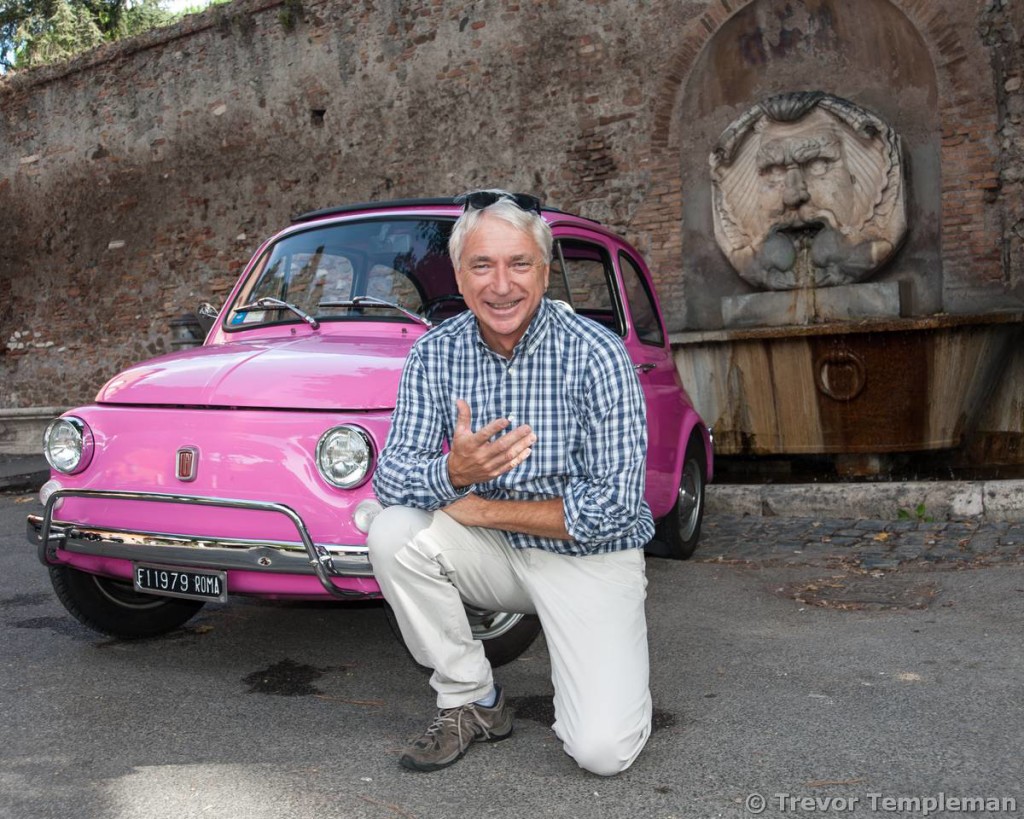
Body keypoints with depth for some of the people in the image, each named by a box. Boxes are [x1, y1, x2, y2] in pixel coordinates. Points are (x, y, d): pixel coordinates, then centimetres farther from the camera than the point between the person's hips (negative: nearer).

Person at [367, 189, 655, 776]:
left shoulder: (597, 355, -19)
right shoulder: (435, 354, -7)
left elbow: (614, 508, -21)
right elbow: (390, 477, -10)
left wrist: (478, 508, -19)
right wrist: (454, 473, -34)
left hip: (592, 558, -4)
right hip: (496, 552, 4)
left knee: (602, 751, -19)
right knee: (394, 535, -23)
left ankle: (621, 653, 17)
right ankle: (473, 703, -4)